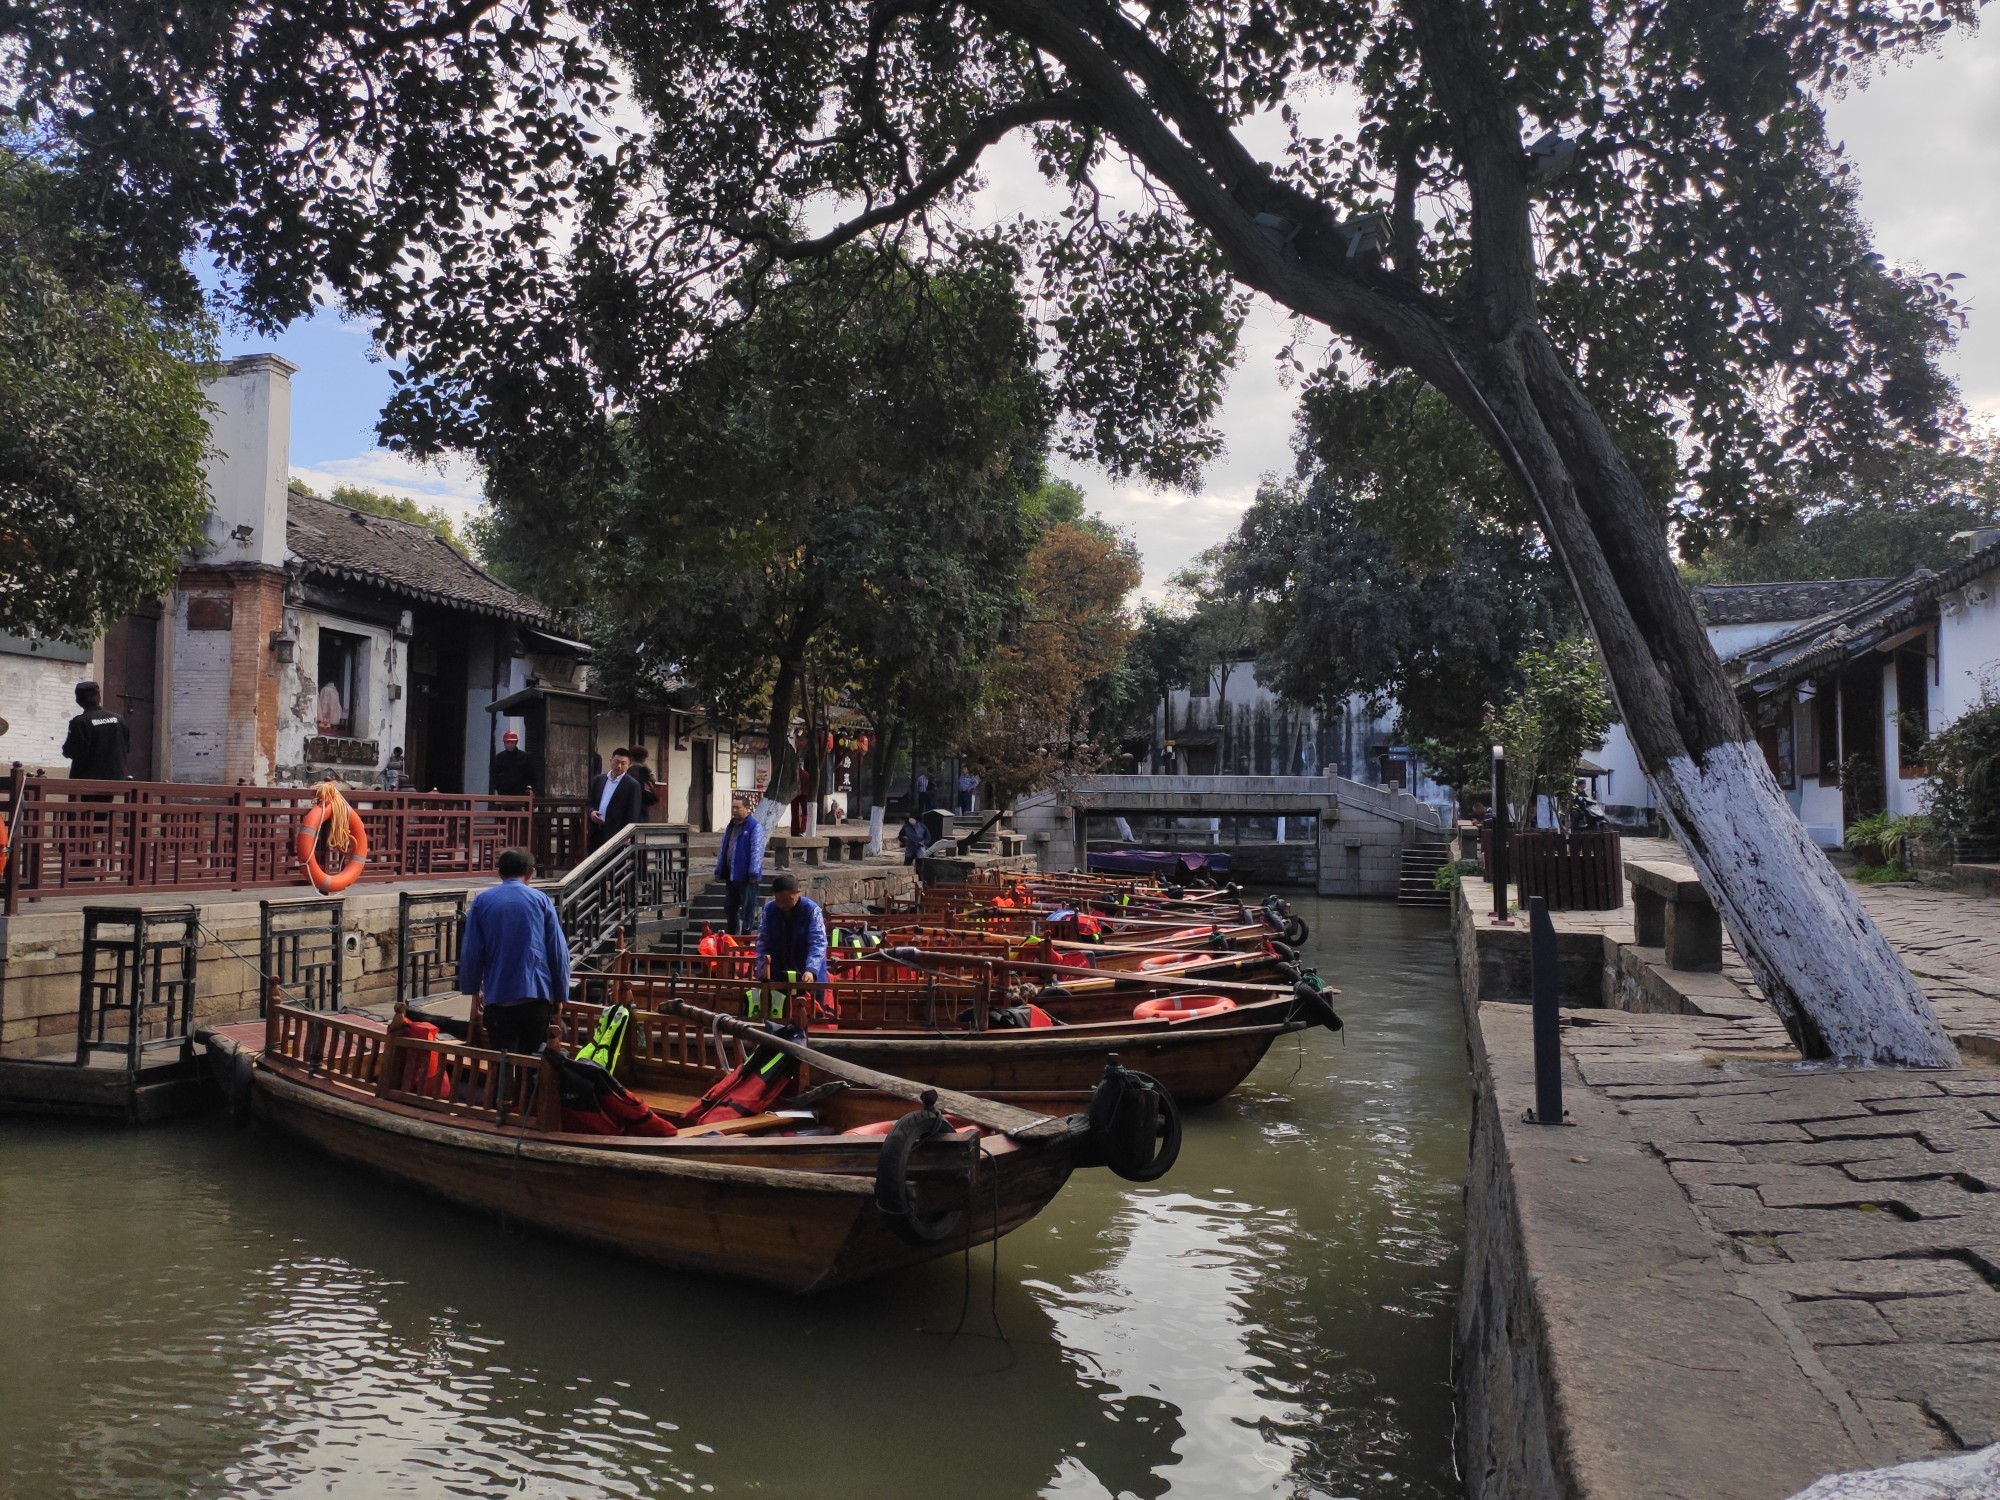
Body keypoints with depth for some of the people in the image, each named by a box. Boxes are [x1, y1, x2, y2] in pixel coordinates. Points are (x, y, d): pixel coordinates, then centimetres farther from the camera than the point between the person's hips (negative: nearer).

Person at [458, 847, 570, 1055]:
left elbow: (470, 951, 4)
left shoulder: (482, 901, 4)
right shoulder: (541, 900, 3)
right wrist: (560, 996, 9)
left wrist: (472, 989, 17)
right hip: (536, 996, 0)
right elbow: (558, 952, 1)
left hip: (498, 998, 0)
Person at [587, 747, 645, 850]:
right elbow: (589, 801, 20)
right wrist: (591, 811, -3)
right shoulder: (598, 779, 12)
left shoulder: (632, 785, -5)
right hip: (596, 833, 5)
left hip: (616, 835, -5)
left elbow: (633, 814, -8)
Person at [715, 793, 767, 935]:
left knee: (747, 908, 0)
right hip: (731, 874, 8)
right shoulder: (730, 826, 14)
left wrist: (754, 873, -21)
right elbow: (723, 850, 18)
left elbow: (757, 851, -16)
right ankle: (731, 937, 27)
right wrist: (719, 870, 16)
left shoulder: (755, 827, -11)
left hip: (746, 875, -8)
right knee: (731, 908, 16)